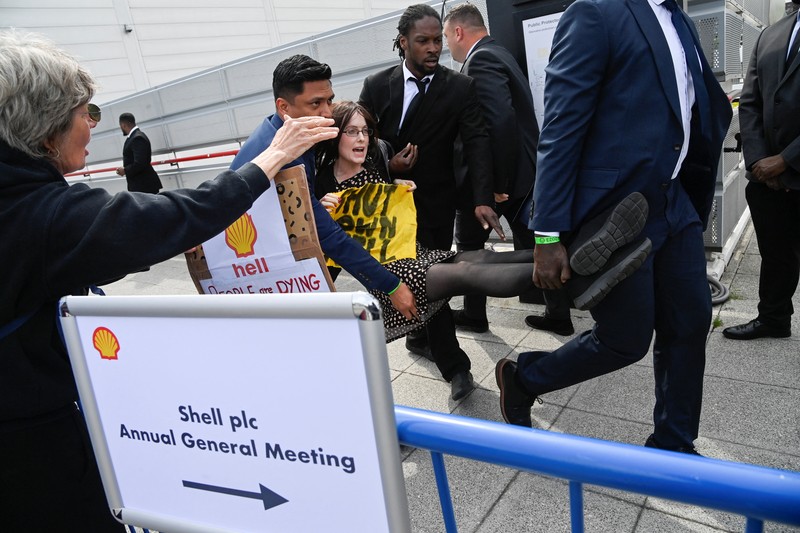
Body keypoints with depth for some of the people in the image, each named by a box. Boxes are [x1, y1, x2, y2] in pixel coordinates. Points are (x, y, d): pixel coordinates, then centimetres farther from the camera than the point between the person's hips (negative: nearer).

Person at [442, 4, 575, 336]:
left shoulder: (480, 60, -16)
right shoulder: (497, 53, 15)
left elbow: (500, 120, -28)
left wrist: (497, 181, -24)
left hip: (493, 173, -9)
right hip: (521, 166, 9)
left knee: (470, 245, 9)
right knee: (532, 244, 13)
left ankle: (474, 315, 23)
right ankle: (559, 316, 21)